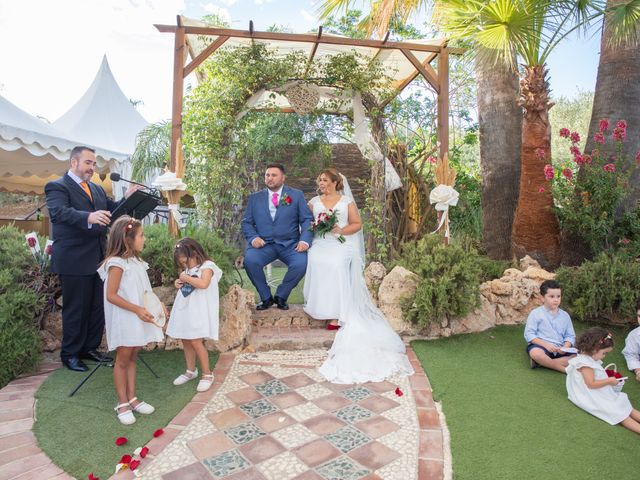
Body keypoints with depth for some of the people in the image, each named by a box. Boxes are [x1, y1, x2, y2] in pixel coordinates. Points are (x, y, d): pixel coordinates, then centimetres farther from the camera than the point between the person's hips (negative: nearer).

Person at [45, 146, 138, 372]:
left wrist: (127, 199, -12)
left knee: (98, 307, 14)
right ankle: (70, 354, 23)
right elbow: (59, 212, -24)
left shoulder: (97, 189, 18)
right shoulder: (57, 186, -6)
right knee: (75, 309, 5)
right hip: (74, 260, -7)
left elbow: (112, 209, 8)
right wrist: (89, 217, -42)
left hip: (99, 258, 7)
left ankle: (90, 348, 30)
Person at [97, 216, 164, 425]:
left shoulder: (136, 262, 8)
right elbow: (111, 296, -19)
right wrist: (137, 309, -23)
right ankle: (122, 404, 18)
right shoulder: (117, 263, -17)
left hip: (138, 318, 8)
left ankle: (132, 398, 25)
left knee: (132, 357, 15)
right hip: (124, 319, -8)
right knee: (123, 360, 5)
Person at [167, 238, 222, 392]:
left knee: (196, 342, -9)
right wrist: (179, 284, 5)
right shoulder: (188, 269, 14)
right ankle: (191, 371, 29)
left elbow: (203, 284, -27)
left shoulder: (207, 266, -10)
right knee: (186, 341, 12)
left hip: (199, 311, -8)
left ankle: (207, 374, 5)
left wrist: (186, 278, -16)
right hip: (185, 310, 8)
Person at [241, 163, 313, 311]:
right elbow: (246, 223, 11)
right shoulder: (255, 198, 15)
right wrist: (253, 238, -10)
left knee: (302, 263, -30)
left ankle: (281, 296, 0)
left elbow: (307, 220, 2)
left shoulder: (296, 195, 10)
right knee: (249, 260, -29)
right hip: (264, 244, 1)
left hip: (290, 244, -1)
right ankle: (266, 297, -3)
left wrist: (305, 240, -15)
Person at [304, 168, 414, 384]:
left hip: (341, 244, -2)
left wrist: (341, 230, -9)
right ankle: (321, 307, -16)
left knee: (337, 263, -30)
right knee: (317, 262, -29)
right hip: (320, 243, 2)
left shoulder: (347, 201, 13)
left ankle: (337, 312, -25)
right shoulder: (314, 201, 20)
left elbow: (357, 224, 8)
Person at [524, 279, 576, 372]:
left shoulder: (565, 315, 11)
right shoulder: (535, 313, -2)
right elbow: (529, 334, -7)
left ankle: (543, 362, -22)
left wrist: (565, 347, -12)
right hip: (541, 346, -5)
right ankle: (564, 368, -22)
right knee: (535, 352, -38)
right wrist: (546, 345, -19)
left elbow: (570, 336, 10)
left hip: (559, 350, 5)